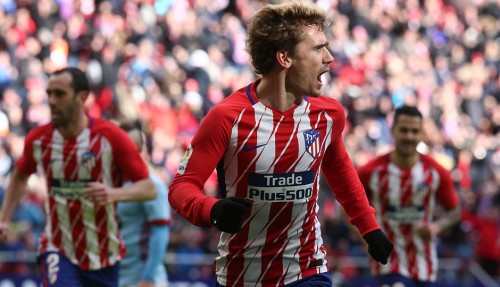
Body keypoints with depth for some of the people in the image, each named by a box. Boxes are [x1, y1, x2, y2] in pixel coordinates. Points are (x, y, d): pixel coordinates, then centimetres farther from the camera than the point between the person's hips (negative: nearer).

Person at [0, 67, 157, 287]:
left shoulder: (111, 137, -12)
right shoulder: (38, 139, -3)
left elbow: (149, 188, -11)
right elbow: (20, 176, 19)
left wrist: (114, 194, -30)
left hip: (103, 257, 0)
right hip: (57, 250, 0)